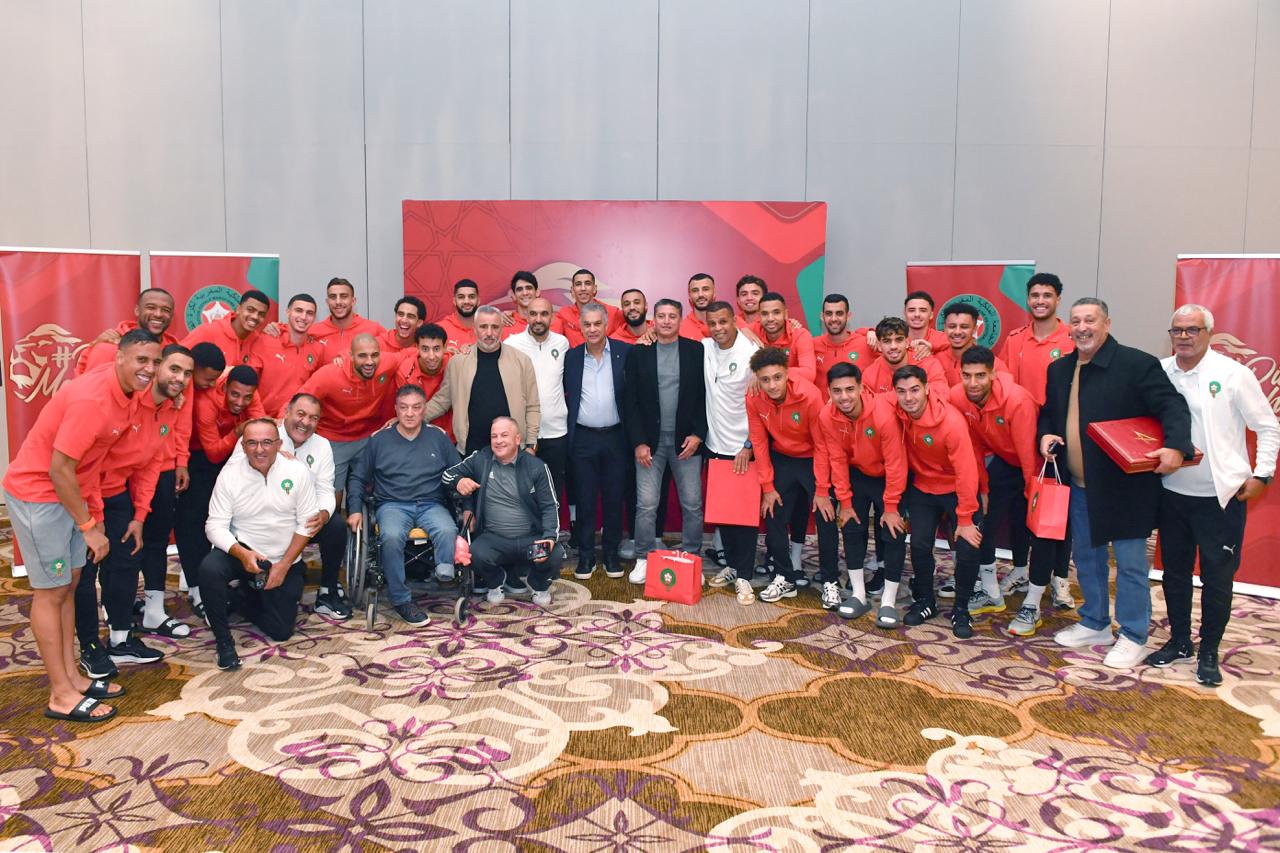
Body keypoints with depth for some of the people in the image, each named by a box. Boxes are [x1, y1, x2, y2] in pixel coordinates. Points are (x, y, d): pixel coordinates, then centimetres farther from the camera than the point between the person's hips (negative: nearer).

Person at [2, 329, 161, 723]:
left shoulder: (129, 392, -2)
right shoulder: (91, 399, -29)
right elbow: (59, 469, -25)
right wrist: (89, 527, -17)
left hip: (69, 492, 9)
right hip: (36, 493, -9)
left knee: (68, 584, 13)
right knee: (50, 591, -2)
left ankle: (72, 677, 24)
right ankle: (62, 695, 7)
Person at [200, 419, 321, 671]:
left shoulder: (297, 470, -11)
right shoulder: (229, 474, -11)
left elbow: (306, 522, -8)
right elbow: (215, 526, -12)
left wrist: (284, 565, -13)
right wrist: (242, 554, -29)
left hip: (285, 561, 1)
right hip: (242, 550, -1)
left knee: (281, 631, 0)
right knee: (209, 568, -34)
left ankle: (240, 598, 29)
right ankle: (223, 639, -11)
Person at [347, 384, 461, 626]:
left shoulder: (438, 437, 11)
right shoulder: (379, 439, 10)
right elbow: (358, 478, 16)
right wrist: (355, 510, 3)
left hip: (431, 504, 0)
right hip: (392, 505, 0)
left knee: (447, 531, -35)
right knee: (391, 537, -33)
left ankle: (445, 576, -19)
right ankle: (401, 600, -18)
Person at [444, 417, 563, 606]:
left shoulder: (536, 467, -1)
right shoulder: (479, 459, 2)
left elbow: (550, 506, -2)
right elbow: (447, 475, 13)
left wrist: (550, 537, -20)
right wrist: (458, 481, -13)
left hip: (531, 538, 0)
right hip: (493, 538, 1)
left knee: (555, 555, -28)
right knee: (476, 555, -31)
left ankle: (540, 586, 12)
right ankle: (496, 582, 9)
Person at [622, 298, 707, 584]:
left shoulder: (696, 351, 2)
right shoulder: (638, 353, 2)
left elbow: (705, 396, 1)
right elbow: (630, 401, 0)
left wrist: (698, 434, -7)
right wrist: (638, 442, -6)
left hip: (686, 441, 0)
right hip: (649, 441, 0)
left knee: (692, 504, 5)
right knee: (646, 504, 1)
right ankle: (643, 559, 14)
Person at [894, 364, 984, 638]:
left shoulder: (952, 422, -29)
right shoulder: (897, 414, -17)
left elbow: (966, 473, -24)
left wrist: (965, 520, -20)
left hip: (957, 489, -3)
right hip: (922, 487, 3)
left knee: (968, 548, -12)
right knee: (919, 545, -6)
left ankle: (961, 609, 11)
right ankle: (925, 601, 19)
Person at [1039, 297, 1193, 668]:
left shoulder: (1137, 364, -11)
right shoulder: (1059, 369, 8)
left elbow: (1173, 406, -15)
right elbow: (1048, 413, 19)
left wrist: (1176, 446, -32)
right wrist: (1045, 434, -2)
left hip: (1125, 485, -6)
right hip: (1079, 486, 7)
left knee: (1130, 563, 3)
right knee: (1086, 557, 18)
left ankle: (1133, 637, 17)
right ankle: (1095, 624, 34)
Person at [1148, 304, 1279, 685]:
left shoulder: (1233, 374, -8)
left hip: (1221, 496, -3)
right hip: (1172, 493, 3)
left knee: (1217, 579, 4)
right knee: (1174, 573, 15)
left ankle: (1209, 653, 20)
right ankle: (1179, 642, 31)